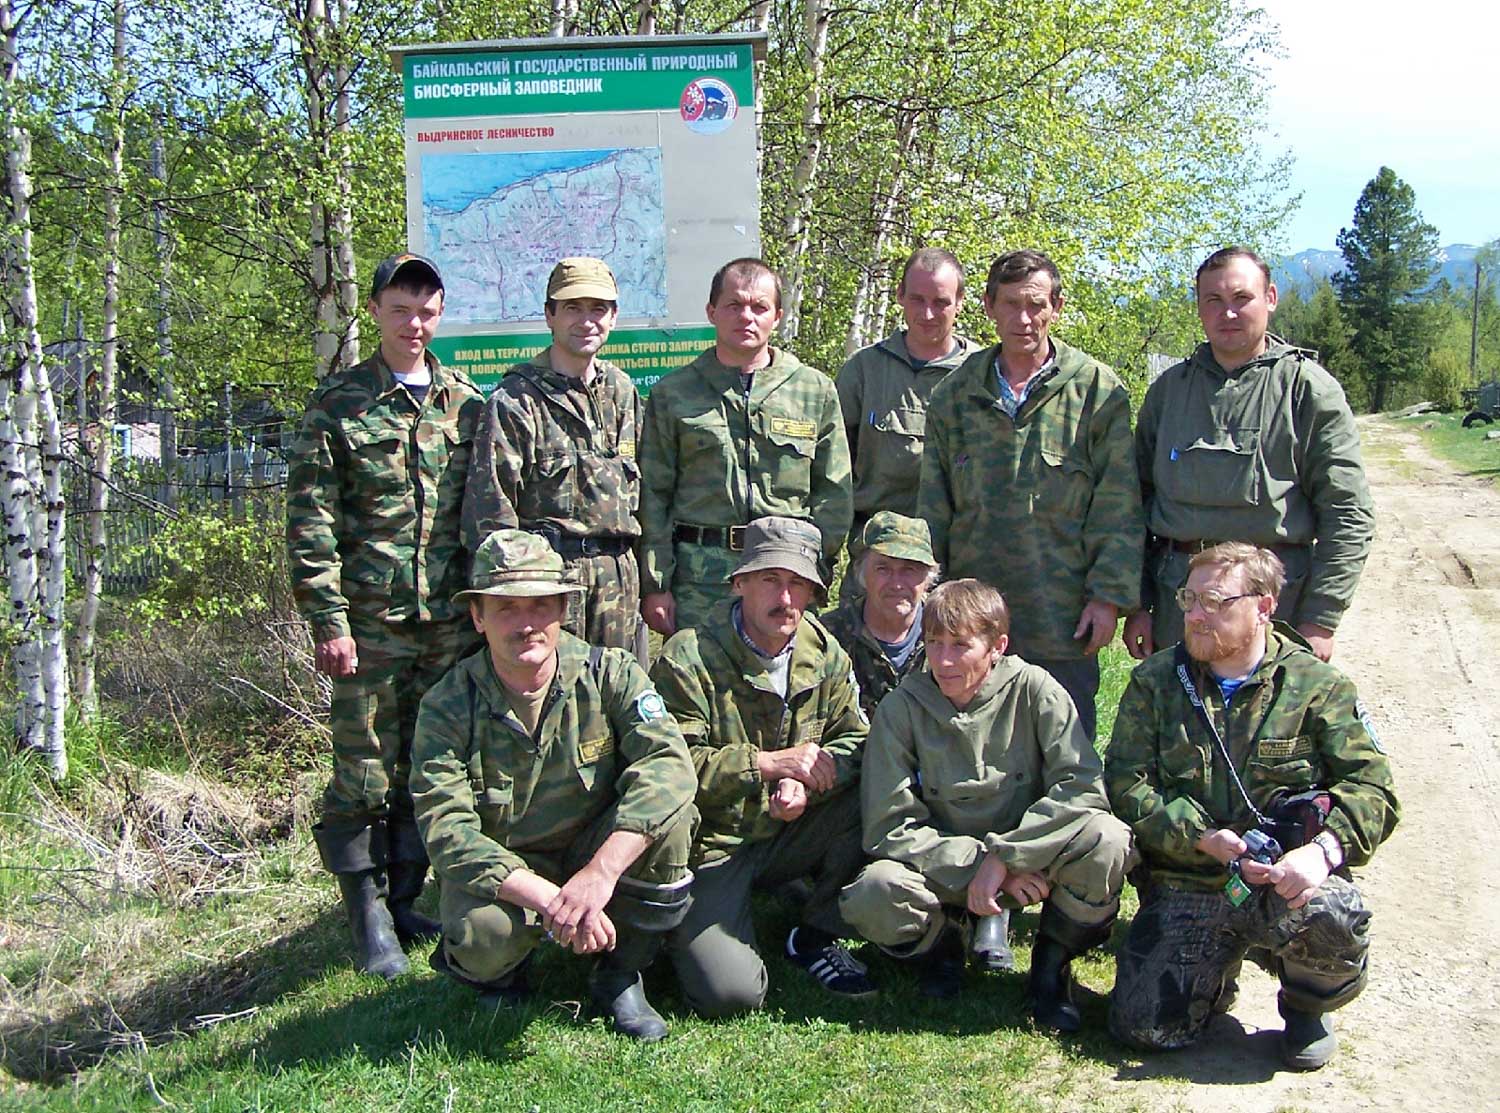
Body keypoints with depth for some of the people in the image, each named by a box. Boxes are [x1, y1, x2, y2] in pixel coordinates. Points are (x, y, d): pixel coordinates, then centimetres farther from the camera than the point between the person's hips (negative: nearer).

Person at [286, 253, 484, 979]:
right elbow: (309, 521, -3)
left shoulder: (466, 403, 10)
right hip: (369, 621, -3)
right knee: (363, 774, 2)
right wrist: (327, 618, -10)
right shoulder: (337, 403, 1)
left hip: (451, 621, 3)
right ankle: (369, 917, 14)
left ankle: (403, 898, 24)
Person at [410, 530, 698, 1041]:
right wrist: (549, 899, -36)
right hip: (501, 874, -1)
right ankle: (491, 968, 6)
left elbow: (670, 763, -28)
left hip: (600, 852, 2)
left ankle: (619, 975, -6)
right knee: (485, 932, -35)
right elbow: (447, 832, -22)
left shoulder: (609, 673, -13)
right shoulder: (447, 708, -14)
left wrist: (600, 873, -40)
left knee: (668, 808, -28)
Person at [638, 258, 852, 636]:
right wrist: (655, 585, -1)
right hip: (698, 576, 0)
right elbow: (653, 498, 6)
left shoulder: (816, 391, 11)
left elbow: (833, 495, 10)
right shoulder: (672, 394, 9)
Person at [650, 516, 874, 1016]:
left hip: (790, 835, 5)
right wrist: (770, 763, -27)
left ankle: (816, 937, 1)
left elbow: (855, 740, 0)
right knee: (731, 993, -20)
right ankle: (690, 925, 16)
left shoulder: (825, 655, 2)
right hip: (710, 846, -5)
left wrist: (805, 782, -21)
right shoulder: (688, 658, -16)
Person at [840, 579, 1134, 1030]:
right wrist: (976, 864, -23)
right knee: (871, 896, -32)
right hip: (943, 869, 0)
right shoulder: (901, 709, -11)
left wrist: (1004, 857, -26)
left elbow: (1083, 785, -20)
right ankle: (941, 947, 6)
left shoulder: (1032, 690, -11)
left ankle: (1052, 963, -2)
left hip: (1031, 862, 0)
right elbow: (889, 827, -13)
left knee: (1106, 839, -30)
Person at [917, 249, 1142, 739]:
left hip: (1064, 621, -2)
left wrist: (1109, 594, -8)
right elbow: (932, 506, 11)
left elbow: (1118, 508, -2)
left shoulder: (1097, 390, 0)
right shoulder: (955, 393, 9)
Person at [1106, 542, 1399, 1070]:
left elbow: (1372, 787, -4)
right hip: (1183, 885, 1)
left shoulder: (1317, 686, 2)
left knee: (1331, 919, -35)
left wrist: (1325, 847, -24)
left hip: (1284, 882, -1)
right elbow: (1126, 783, -2)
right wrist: (1204, 839, -17)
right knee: (1144, 1026, -14)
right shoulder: (1155, 681, 6)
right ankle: (1218, 966, 22)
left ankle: (1308, 1007, 2)